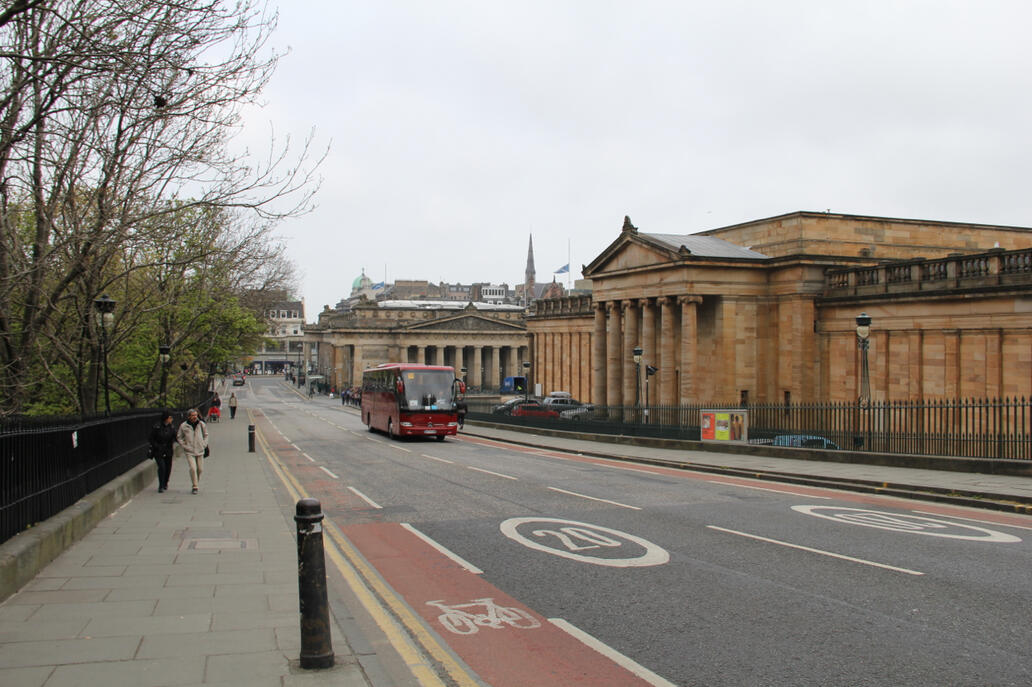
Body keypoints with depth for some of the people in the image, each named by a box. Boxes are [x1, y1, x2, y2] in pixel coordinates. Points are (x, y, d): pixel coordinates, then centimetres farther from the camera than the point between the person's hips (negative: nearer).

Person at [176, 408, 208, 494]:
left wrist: (204, 445, 4)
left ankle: (197, 482, 34)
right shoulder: (183, 426, -6)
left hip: (200, 451, 3)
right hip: (189, 451, -3)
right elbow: (179, 437, 5)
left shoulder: (201, 424, 0)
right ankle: (195, 487, -5)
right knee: (193, 468, -14)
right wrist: (185, 446, -4)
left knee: (200, 469, 8)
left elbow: (206, 435, 15)